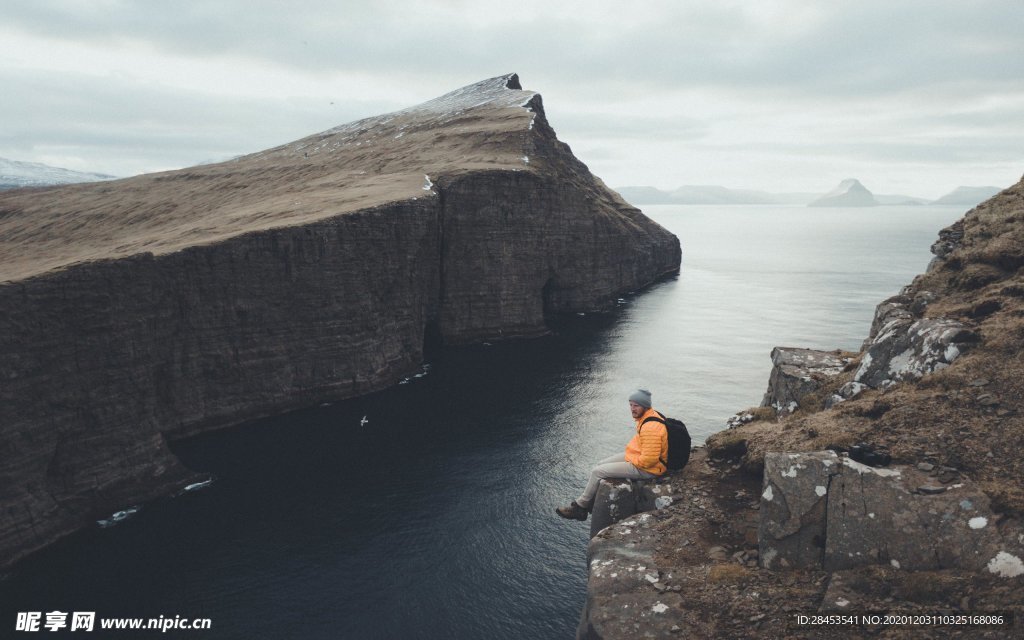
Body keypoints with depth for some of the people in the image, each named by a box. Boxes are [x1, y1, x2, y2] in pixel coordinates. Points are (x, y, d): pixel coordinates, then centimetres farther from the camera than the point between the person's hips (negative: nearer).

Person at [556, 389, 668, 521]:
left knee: (598, 472, -7)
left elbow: (649, 459, -31)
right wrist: (629, 453, 9)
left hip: (646, 469, -10)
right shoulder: (651, 415, 3)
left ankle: (579, 507, 11)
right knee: (601, 464, 13)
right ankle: (590, 504, 19)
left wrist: (630, 459, -14)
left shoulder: (651, 427, -30)